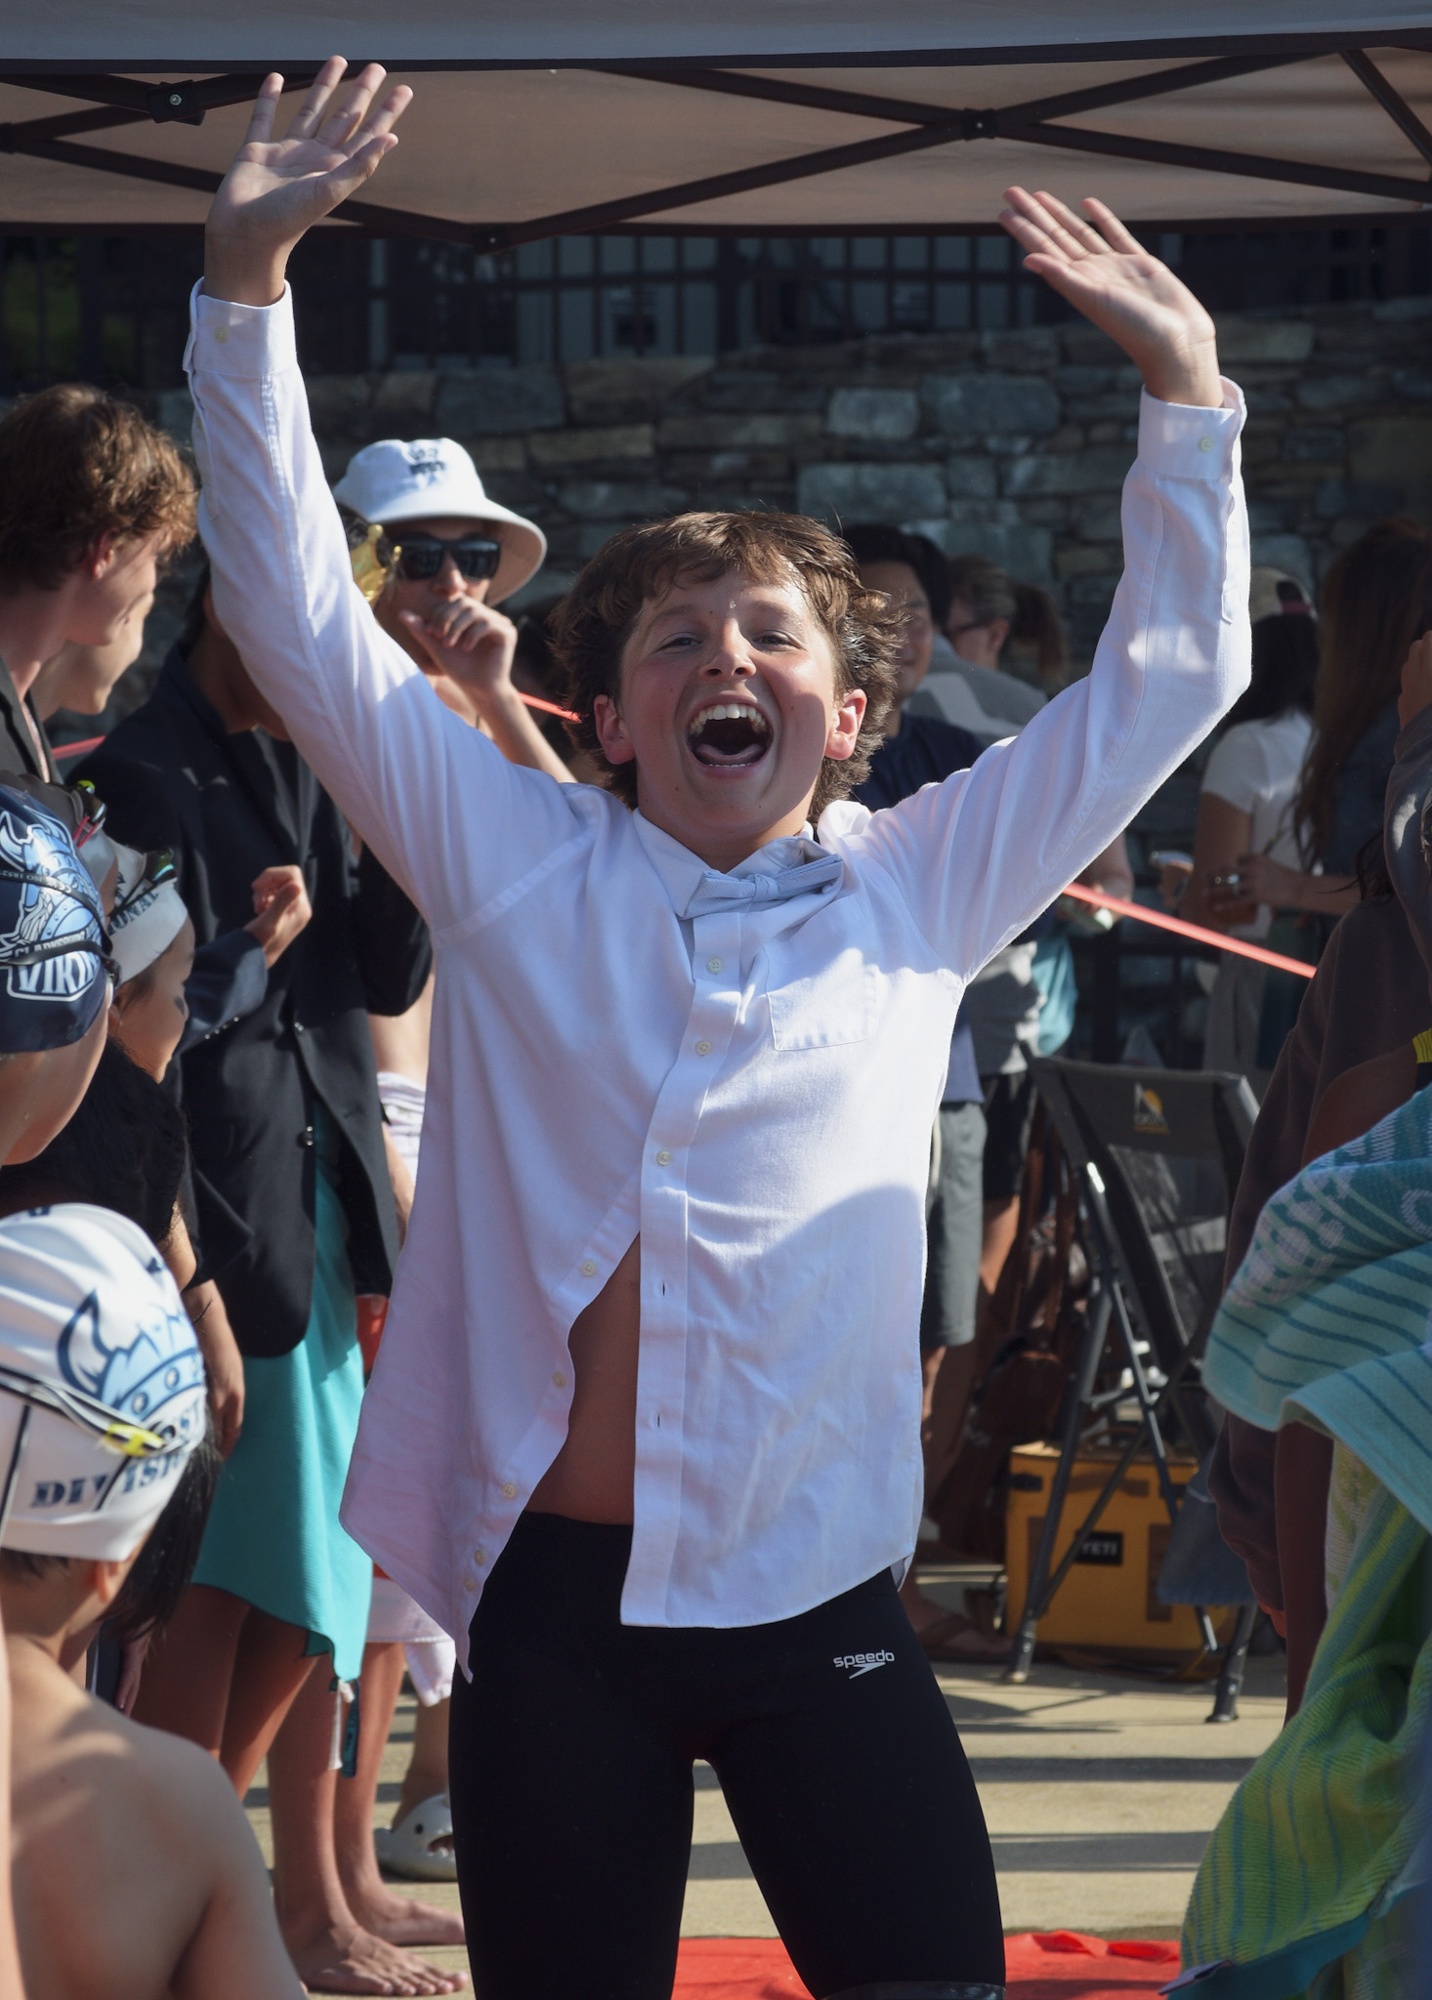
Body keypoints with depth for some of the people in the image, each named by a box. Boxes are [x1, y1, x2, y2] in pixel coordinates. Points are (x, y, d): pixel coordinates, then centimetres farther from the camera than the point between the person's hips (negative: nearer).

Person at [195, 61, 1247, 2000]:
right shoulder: (513, 865, 7)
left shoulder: (914, 890, 9)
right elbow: (296, 606, 5)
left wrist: (1185, 388, 7)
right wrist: (248, 285, -2)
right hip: (554, 1592, 0)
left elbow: (1166, 678, 13)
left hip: (820, 1600, 0)